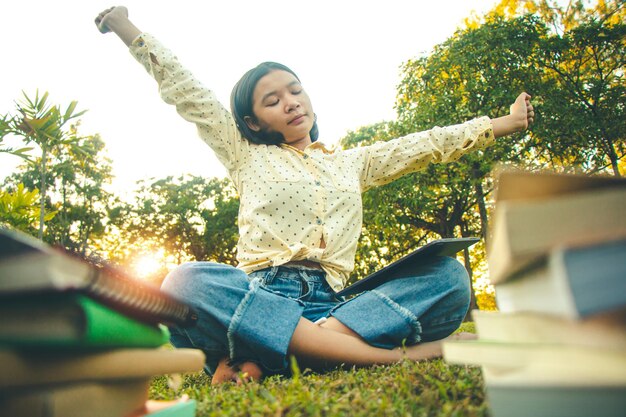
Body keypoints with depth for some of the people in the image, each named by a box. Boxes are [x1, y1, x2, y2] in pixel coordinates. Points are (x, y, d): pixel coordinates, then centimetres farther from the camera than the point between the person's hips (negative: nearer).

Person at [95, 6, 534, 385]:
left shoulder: (352, 162, 25)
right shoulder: (247, 157, 17)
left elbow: (430, 143, 27)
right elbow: (185, 91, 16)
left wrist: (505, 123, 29)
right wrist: (127, 28, 16)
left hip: (332, 302, 3)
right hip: (262, 295, -2)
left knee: (448, 273, -21)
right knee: (188, 281, -34)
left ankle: (262, 356, -34)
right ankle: (392, 356, -38)